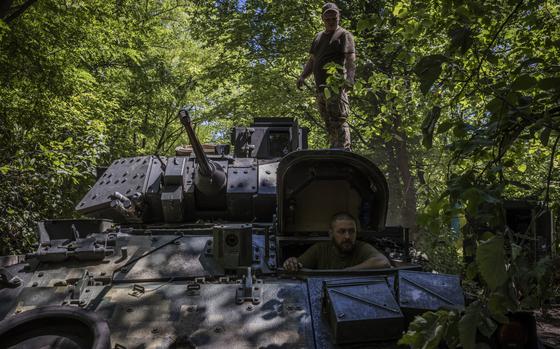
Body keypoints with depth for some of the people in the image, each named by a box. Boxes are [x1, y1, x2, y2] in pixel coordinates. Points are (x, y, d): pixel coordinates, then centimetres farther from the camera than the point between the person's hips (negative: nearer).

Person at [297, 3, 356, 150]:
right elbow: (312, 60, 27)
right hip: (320, 88, 7)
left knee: (339, 120, -14)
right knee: (329, 124, 11)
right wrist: (303, 76, 9)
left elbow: (350, 59, -11)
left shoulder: (344, 35, 2)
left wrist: (349, 79, -28)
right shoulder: (319, 37, 25)